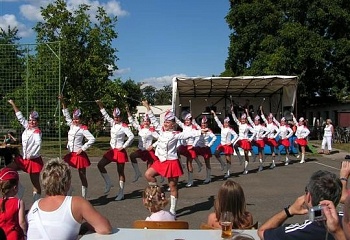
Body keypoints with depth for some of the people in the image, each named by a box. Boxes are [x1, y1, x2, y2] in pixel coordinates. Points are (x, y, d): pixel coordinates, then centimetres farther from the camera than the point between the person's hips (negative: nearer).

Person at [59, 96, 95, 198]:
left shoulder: (83, 129, -11)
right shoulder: (71, 125, 7)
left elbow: (92, 139, -18)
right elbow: (66, 115, 11)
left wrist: (83, 148, -17)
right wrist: (62, 103, 4)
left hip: (80, 154, -6)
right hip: (71, 154, 6)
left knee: (82, 176, 4)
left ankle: (84, 197, 14)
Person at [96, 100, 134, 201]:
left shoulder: (124, 126, -14)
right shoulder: (113, 123, 6)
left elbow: (131, 137, -23)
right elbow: (106, 115, 11)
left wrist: (124, 146, -19)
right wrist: (100, 105, 4)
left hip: (120, 151, -7)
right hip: (112, 150, 7)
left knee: (120, 172, 1)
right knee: (100, 165, 2)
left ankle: (121, 193, 10)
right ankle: (108, 183, 15)